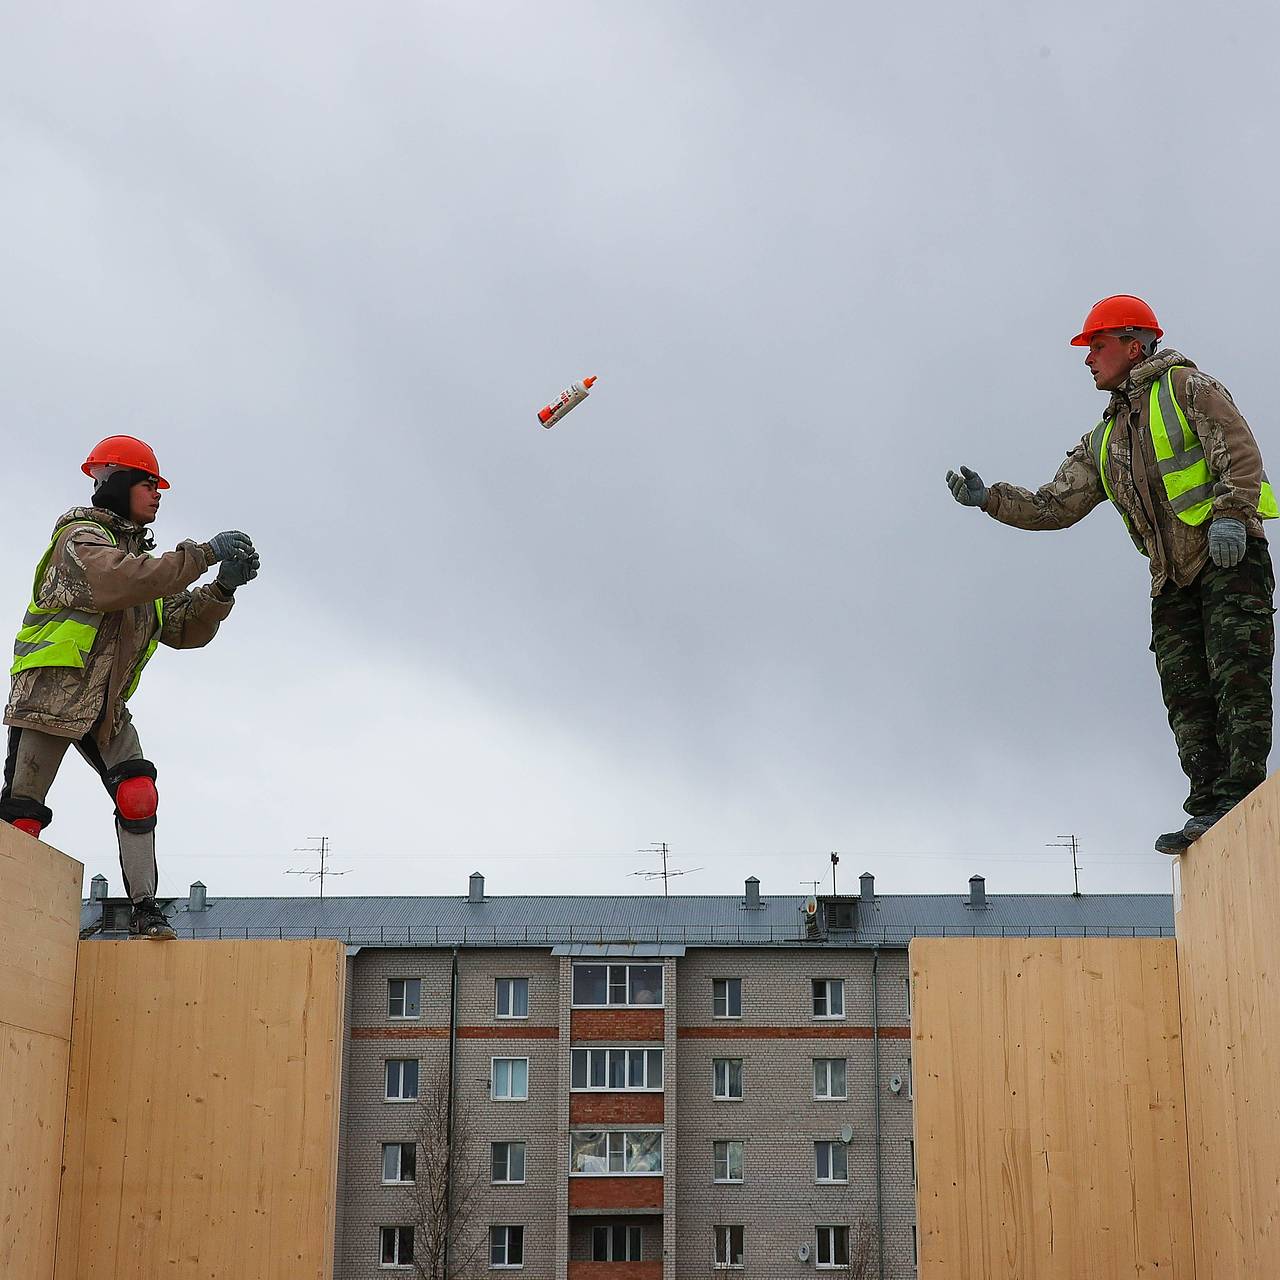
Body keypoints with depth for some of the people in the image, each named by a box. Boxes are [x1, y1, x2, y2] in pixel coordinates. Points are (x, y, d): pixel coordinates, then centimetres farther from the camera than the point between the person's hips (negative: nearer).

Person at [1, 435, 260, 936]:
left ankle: (145, 910, -8)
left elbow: (183, 630, 15)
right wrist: (204, 553, -26)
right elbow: (125, 581, -28)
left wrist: (223, 588, -2)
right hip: (52, 692, -7)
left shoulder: (142, 558, 20)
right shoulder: (81, 538, -6)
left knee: (138, 796, -10)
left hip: (106, 706, 7)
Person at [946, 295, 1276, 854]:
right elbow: (1053, 506, 20)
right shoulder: (1104, 441, 24)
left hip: (1230, 559, -7)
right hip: (1173, 580, 7)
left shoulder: (1186, 386, 4)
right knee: (1186, 696, -2)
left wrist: (1229, 513, -24)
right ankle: (1210, 810, -5)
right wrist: (988, 498, 8)